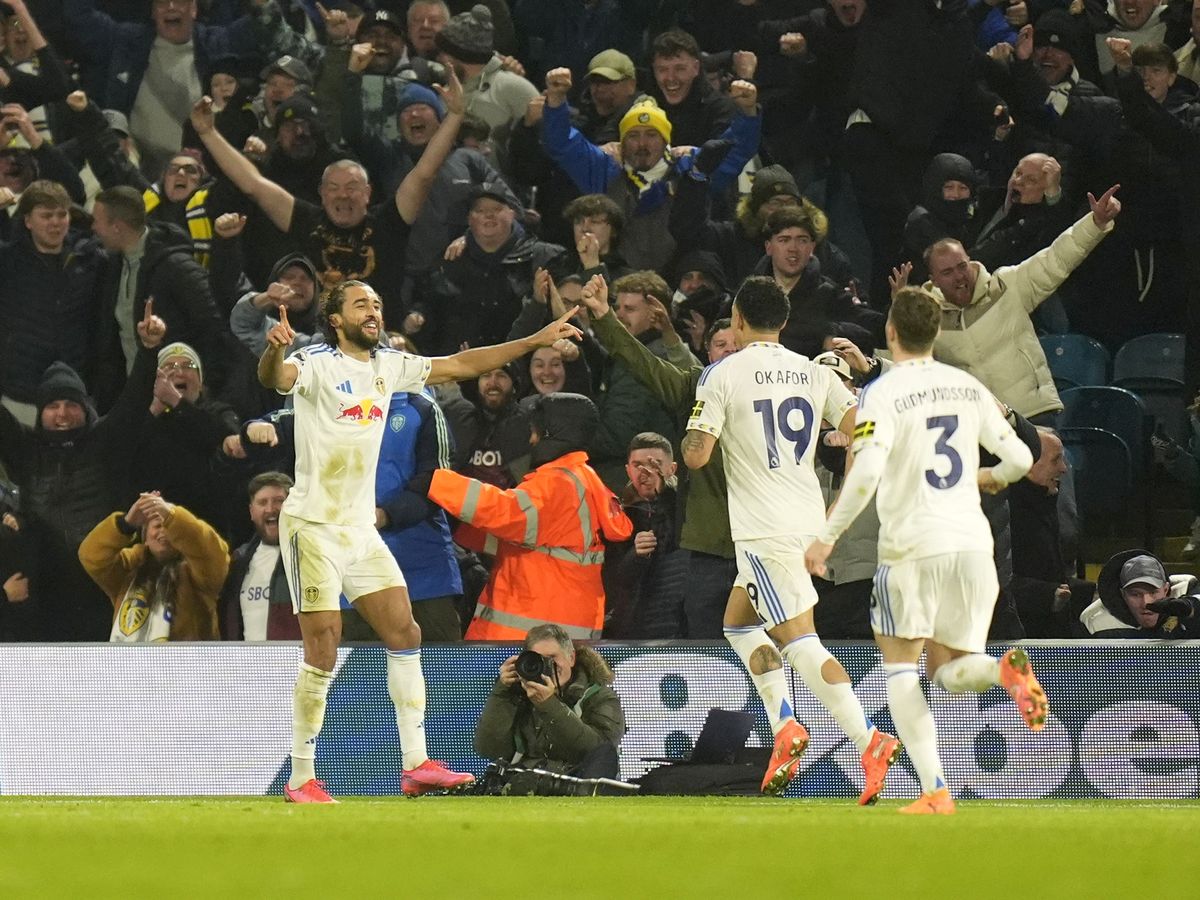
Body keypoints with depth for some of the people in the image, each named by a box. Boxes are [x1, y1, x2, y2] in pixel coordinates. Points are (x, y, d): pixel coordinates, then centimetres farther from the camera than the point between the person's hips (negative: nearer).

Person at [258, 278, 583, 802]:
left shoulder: (387, 366, 10)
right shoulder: (316, 364, -12)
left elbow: (457, 366, 17)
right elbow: (276, 377, -33)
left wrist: (535, 341, 15)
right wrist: (274, 349, -57)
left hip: (361, 527, 7)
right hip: (313, 524, -7)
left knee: (404, 635, 1)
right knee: (323, 652, -11)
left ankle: (416, 765, 4)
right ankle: (301, 779, -3)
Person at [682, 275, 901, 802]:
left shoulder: (723, 375, -6)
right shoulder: (813, 373, 10)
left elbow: (695, 456, -11)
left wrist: (692, 430, 13)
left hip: (764, 530, -7)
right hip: (808, 519, 7)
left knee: (799, 641, -11)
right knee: (738, 622, 21)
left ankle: (868, 740, -25)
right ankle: (784, 728, 8)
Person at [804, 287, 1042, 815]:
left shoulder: (883, 394, -7)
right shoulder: (969, 388, 10)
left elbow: (865, 474, -19)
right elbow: (1019, 458, 12)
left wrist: (828, 536, -12)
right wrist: (989, 477, 34)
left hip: (913, 544, -5)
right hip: (972, 542, 5)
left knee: (900, 666, 8)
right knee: (948, 669, 14)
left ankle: (935, 790, -6)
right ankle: (1006, 669, -21)